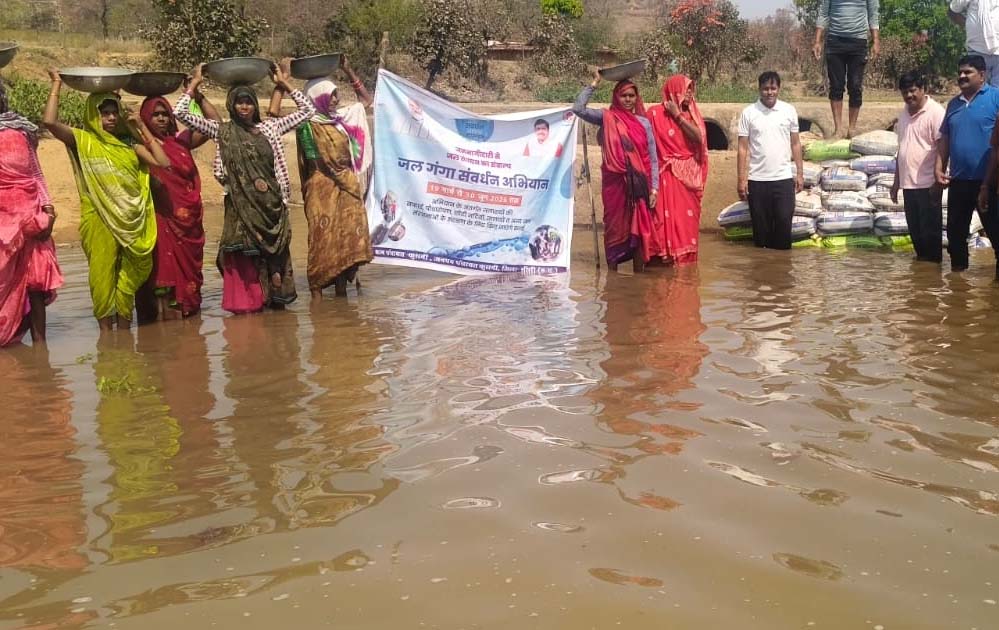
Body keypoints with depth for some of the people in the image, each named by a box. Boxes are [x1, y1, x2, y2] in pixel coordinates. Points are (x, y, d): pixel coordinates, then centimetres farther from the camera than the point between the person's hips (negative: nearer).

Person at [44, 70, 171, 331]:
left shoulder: (129, 143, 13)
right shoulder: (82, 140, 2)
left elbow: (163, 162, 2)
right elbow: (49, 122, -14)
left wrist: (142, 128, 5)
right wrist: (57, 85, -5)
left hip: (132, 219, 3)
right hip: (99, 219, -3)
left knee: (129, 276, 7)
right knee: (103, 274, -1)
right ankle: (106, 334, 6)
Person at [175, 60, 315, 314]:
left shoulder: (270, 127, 10)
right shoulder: (221, 131, 4)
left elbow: (308, 110, 12)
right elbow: (180, 112, -1)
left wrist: (285, 85, 10)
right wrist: (194, 85, 5)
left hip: (272, 204, 2)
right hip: (241, 205, -2)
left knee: (275, 252, 6)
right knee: (244, 258, -3)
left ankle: (276, 298, 16)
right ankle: (247, 303, 5)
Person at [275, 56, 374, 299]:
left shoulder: (343, 117, 11)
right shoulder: (308, 124, -8)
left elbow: (366, 100, 23)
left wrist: (349, 71, 15)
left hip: (347, 187, 6)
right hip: (322, 188, -6)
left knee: (347, 236, 6)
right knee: (323, 237, -7)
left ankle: (341, 287, 15)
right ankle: (317, 290, -2)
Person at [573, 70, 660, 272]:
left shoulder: (644, 123, 8)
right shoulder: (607, 118, 4)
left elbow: (653, 159, 7)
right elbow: (578, 108, -10)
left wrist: (654, 189, -1)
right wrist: (594, 83, -5)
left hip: (639, 184, 1)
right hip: (615, 183, -1)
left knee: (640, 230, 1)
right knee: (615, 229, 2)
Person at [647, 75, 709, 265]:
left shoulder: (692, 114, 11)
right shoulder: (656, 113, -2)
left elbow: (699, 137, -6)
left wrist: (678, 116, -6)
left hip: (688, 176, 4)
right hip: (667, 175, -4)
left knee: (687, 219, 5)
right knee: (667, 218, -8)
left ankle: (684, 257, 11)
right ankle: (665, 256, -4)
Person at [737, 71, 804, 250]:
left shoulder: (789, 110, 4)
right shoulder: (748, 113, 0)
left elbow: (795, 144, 10)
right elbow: (743, 148, 0)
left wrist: (800, 173, 7)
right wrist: (742, 179, -4)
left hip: (784, 177, 1)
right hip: (757, 179, 0)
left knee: (784, 221, -3)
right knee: (760, 226, 5)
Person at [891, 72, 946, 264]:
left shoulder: (935, 112, -9)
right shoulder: (904, 113, 13)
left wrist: (938, 181, -18)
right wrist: (897, 181, 19)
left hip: (927, 184, -7)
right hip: (908, 183, 7)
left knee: (930, 231, 0)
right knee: (915, 231, 13)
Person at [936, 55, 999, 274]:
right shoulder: (954, 103, 12)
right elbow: (944, 139, 16)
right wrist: (939, 169, 4)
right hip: (958, 180, 6)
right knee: (955, 230, 14)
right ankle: (957, 268, 27)